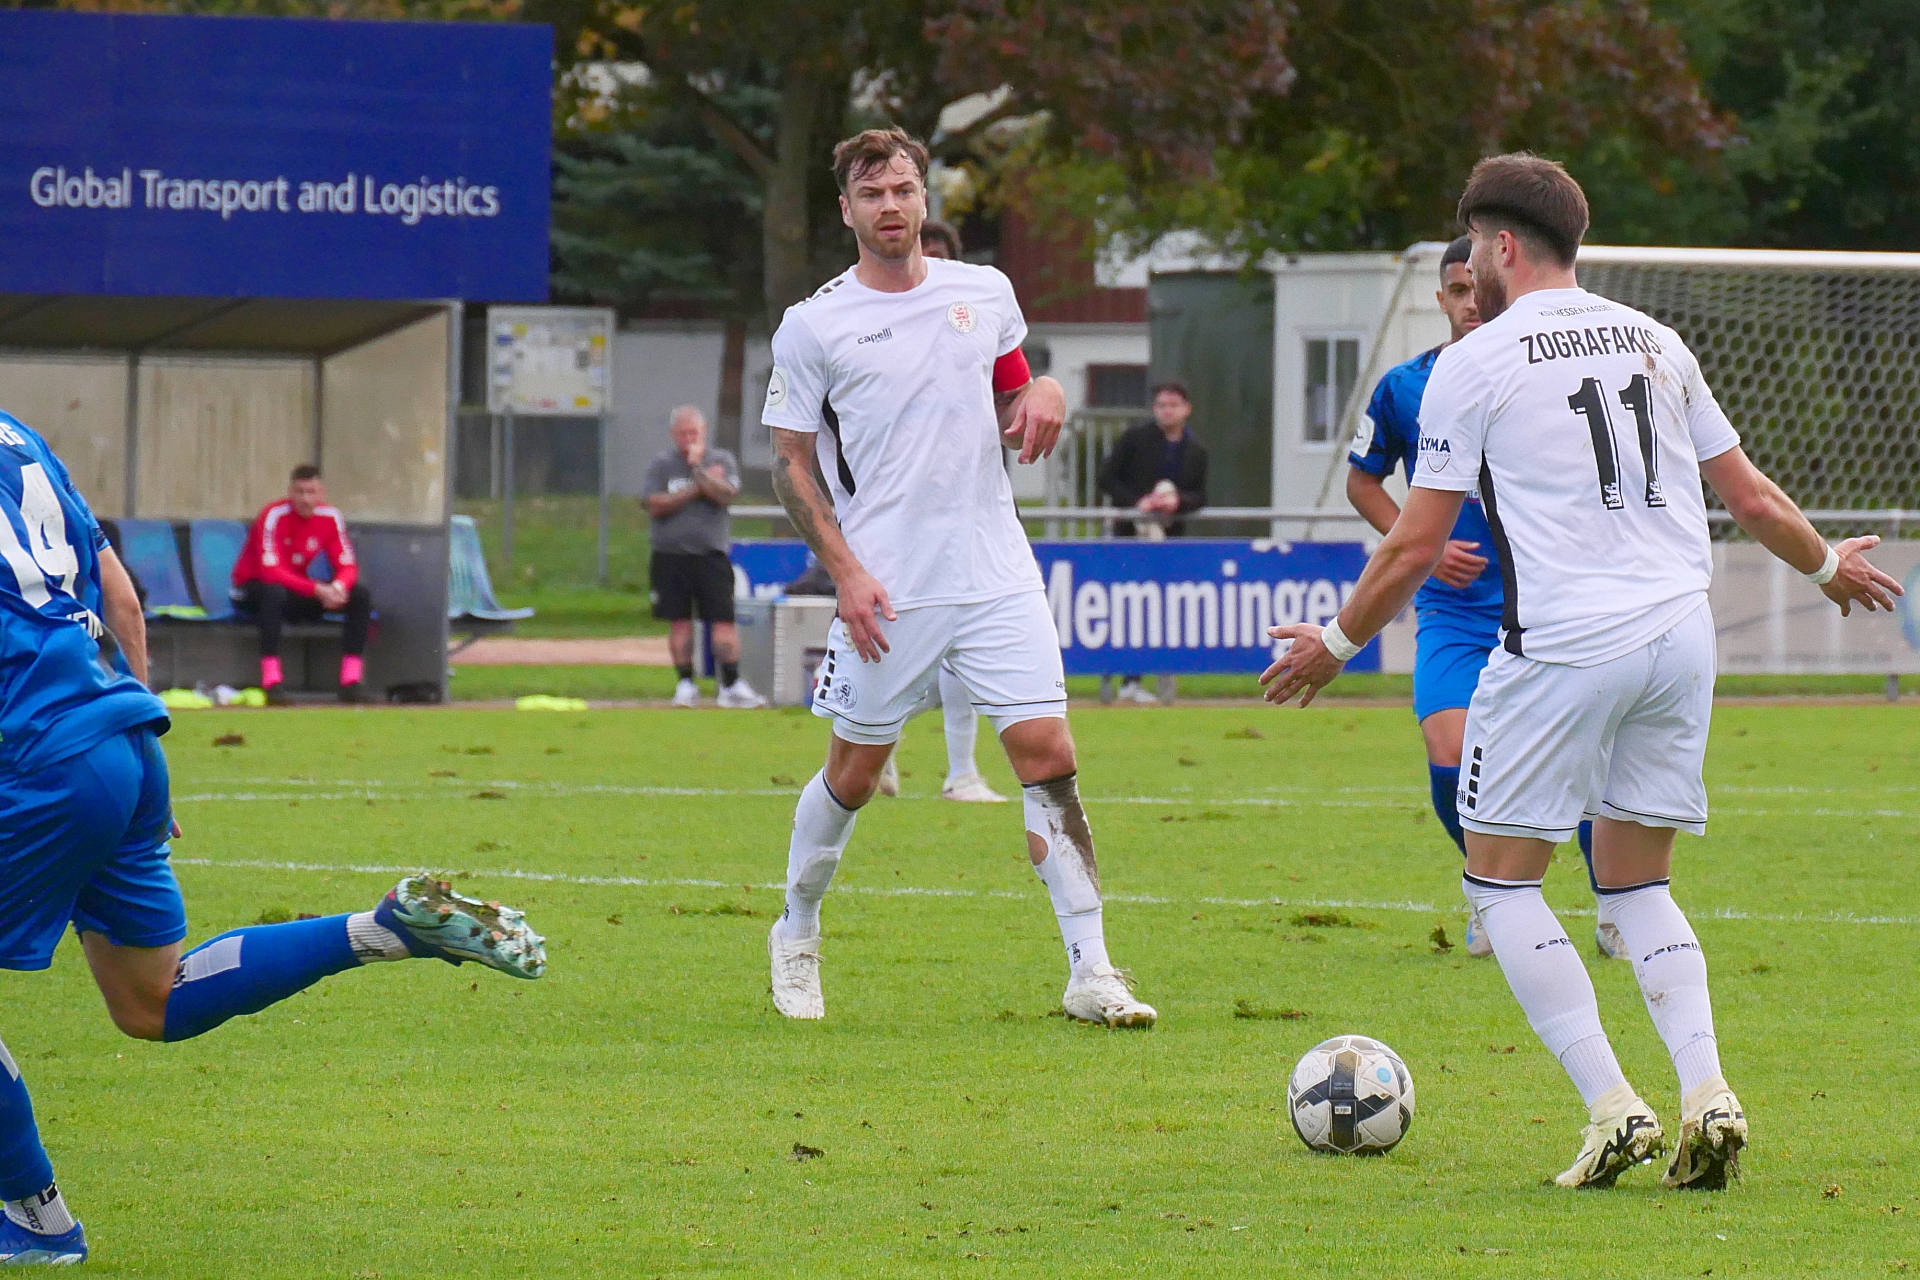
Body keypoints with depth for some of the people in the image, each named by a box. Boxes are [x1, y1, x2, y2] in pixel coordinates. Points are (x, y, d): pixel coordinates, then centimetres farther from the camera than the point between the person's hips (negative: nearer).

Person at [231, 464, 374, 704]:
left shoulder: (330, 517, -4)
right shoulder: (274, 516, -21)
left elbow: (347, 565, -5)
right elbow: (270, 571, -30)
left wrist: (339, 586, -30)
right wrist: (317, 589, -38)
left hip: (298, 592, 6)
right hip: (251, 592, -6)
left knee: (360, 594, -11)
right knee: (274, 592, -41)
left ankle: (351, 682, -12)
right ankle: (272, 682, -42)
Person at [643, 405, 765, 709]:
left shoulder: (722, 461, 8)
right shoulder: (661, 465, 7)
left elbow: (726, 495, -9)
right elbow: (655, 506, -6)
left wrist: (698, 468, -15)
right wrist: (696, 489, -9)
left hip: (711, 555, -1)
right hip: (671, 555, 1)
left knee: (723, 620, -8)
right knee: (679, 622, 2)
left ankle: (731, 685, -6)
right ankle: (685, 685, 10)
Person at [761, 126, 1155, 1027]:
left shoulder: (985, 294, 9)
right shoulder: (813, 327, -1)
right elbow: (790, 464, 2)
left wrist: (1042, 397, -3)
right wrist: (846, 571, -9)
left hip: (996, 575, 2)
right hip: (886, 590, -2)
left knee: (1048, 755, -8)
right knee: (854, 772, 7)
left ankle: (1090, 970, -8)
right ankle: (796, 936, 31)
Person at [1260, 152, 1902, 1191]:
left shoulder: (1474, 364, -1)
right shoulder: (1655, 342, 14)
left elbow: (1415, 546, 1)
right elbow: (1751, 499, 19)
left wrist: (1335, 644, 16)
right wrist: (1830, 567, 38)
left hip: (1564, 644, -6)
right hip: (1681, 635, 6)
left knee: (1499, 878, 6)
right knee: (1637, 882, 17)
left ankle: (1611, 1107, -7)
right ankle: (1705, 1092, -4)